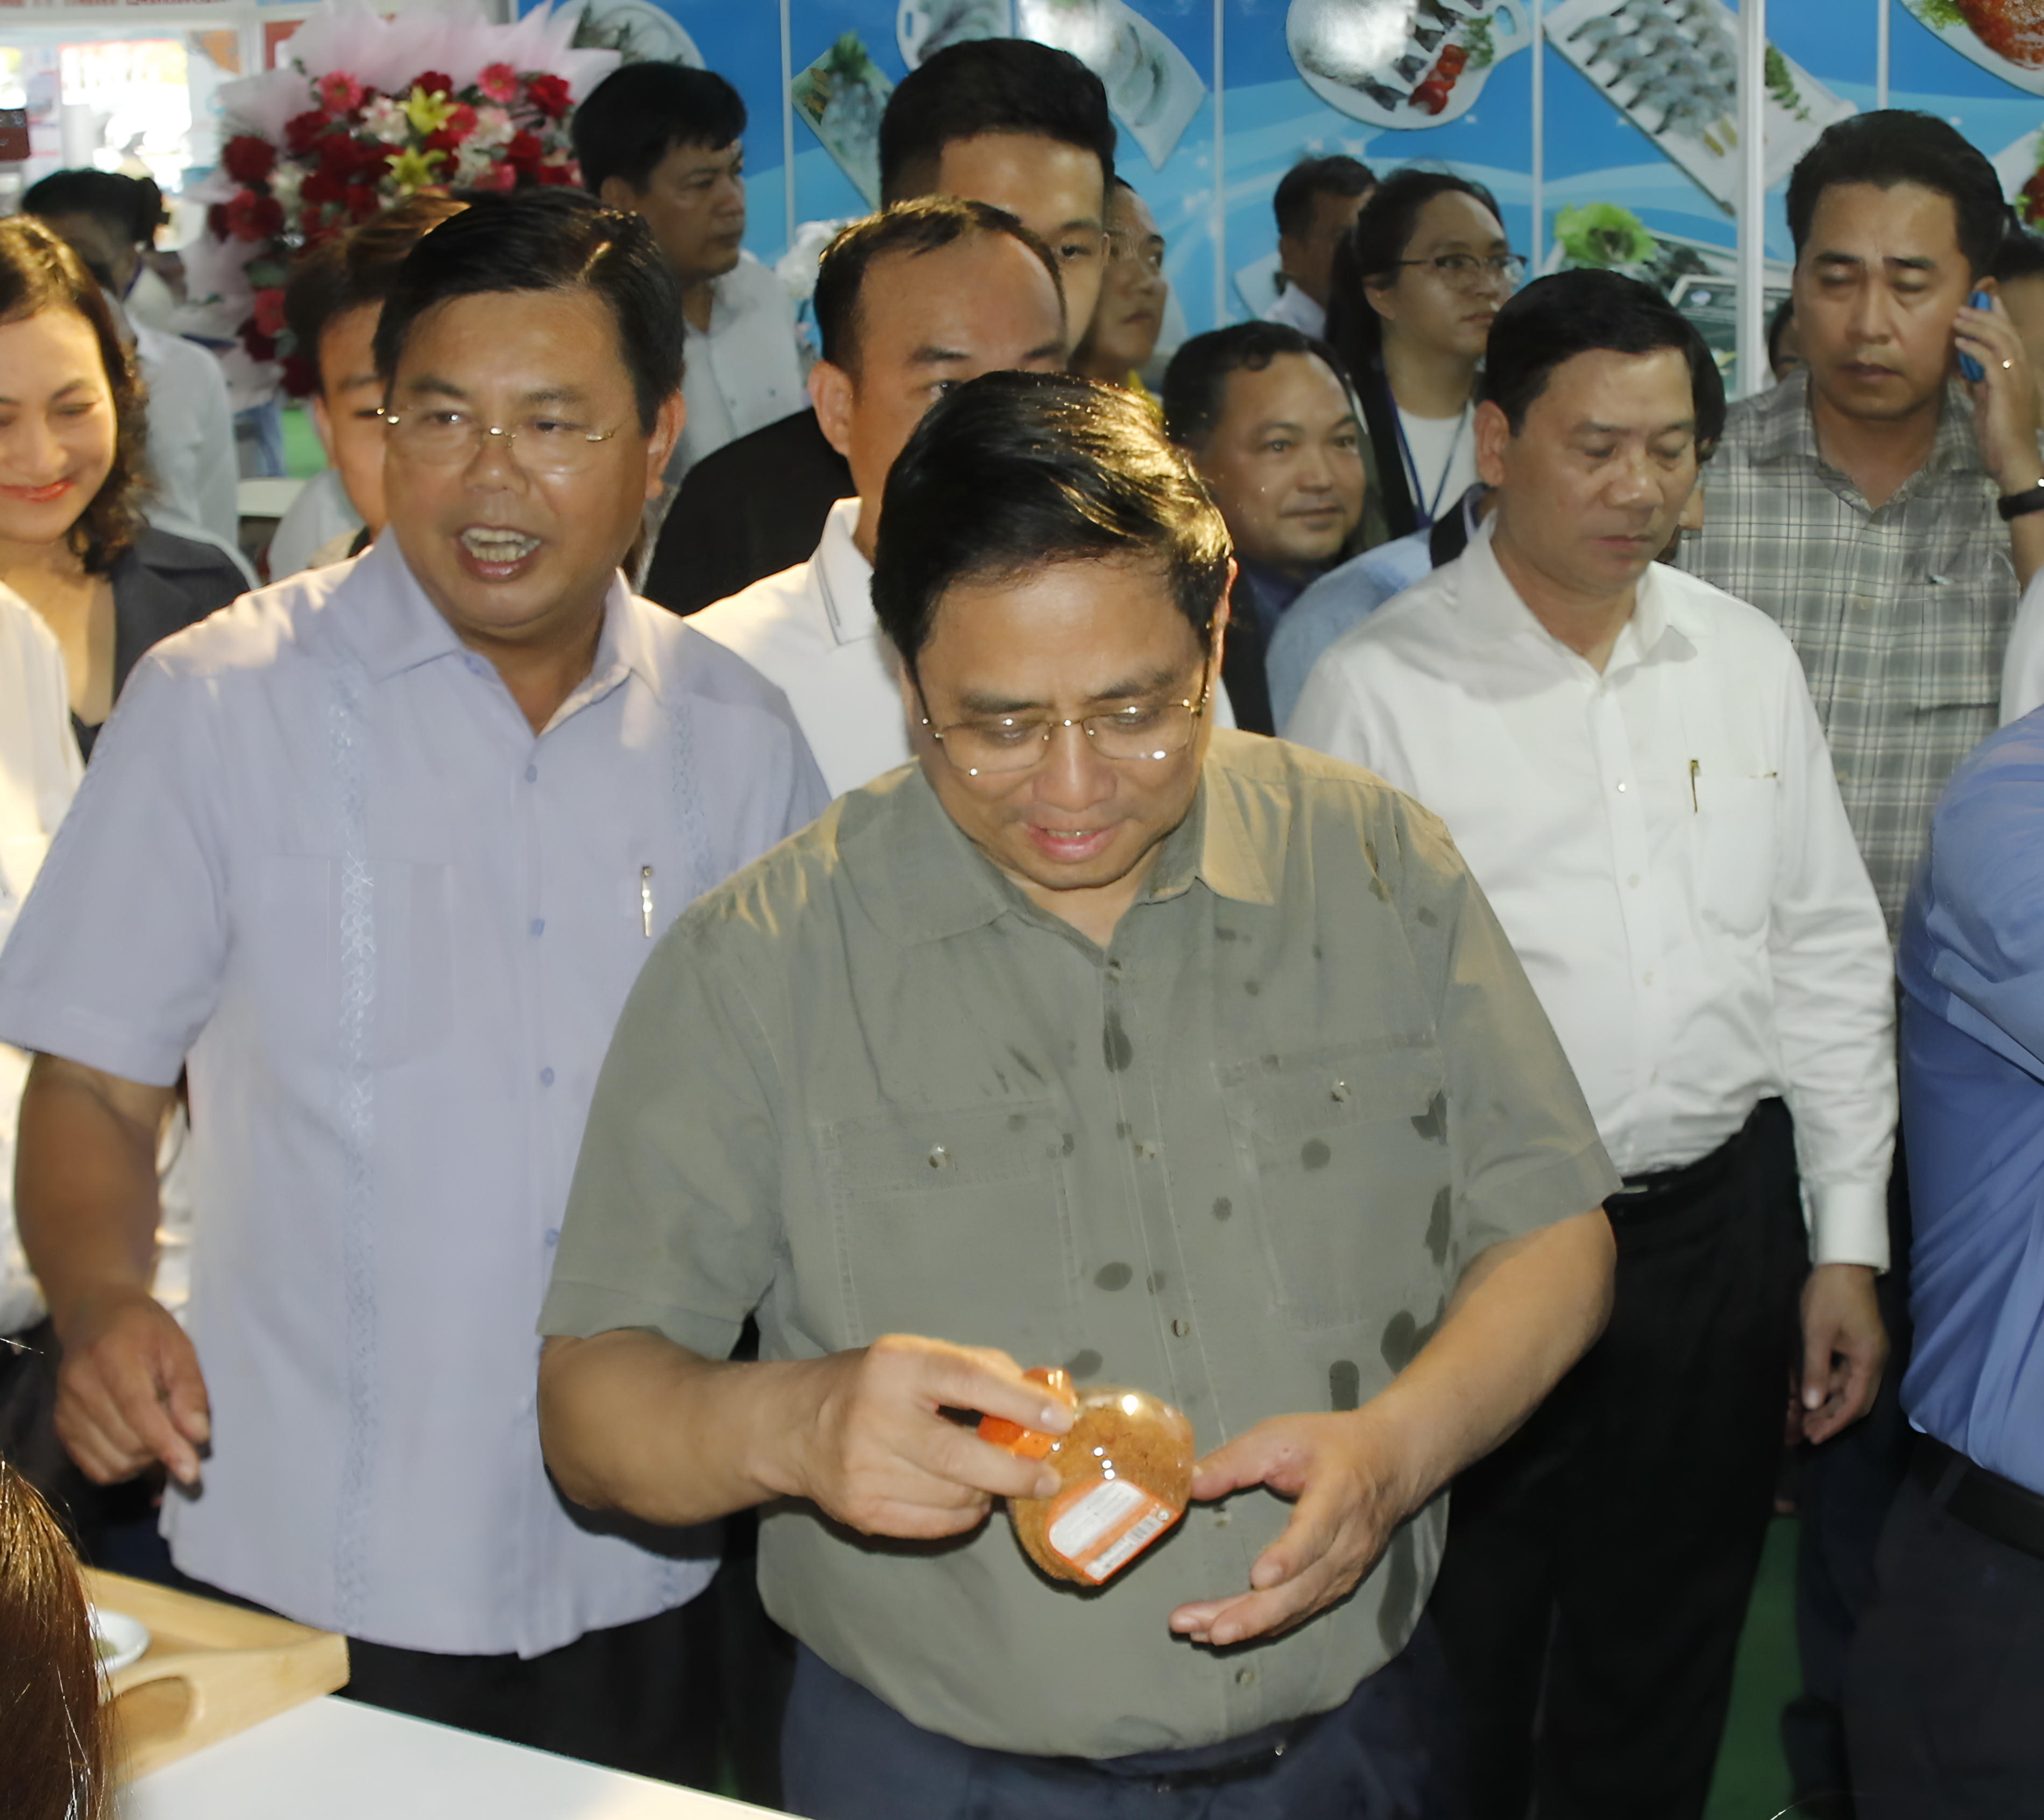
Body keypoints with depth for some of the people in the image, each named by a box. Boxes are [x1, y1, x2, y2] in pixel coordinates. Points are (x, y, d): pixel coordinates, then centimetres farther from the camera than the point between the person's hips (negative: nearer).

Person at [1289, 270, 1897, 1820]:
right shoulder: (1380, 690, -9)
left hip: (1722, 1231, 4)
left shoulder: (1749, 661, 5)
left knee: (1663, 1690, 17)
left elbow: (1833, 958, 9)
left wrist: (1848, 1240, 7)